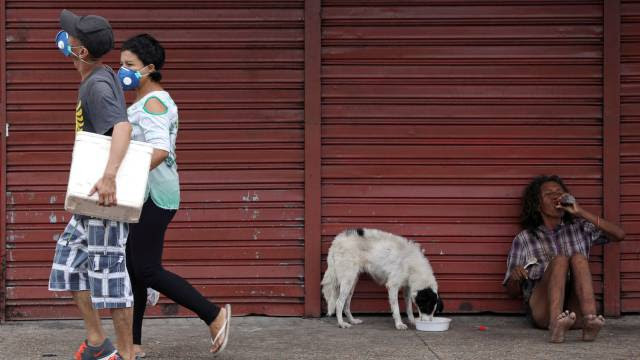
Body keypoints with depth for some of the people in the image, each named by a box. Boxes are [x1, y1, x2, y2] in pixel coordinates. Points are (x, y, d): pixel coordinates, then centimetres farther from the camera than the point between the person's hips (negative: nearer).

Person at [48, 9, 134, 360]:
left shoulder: (97, 86, -19)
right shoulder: (104, 76, 10)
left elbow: (122, 127, -36)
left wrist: (108, 177, -46)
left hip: (106, 195, -10)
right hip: (90, 196, 10)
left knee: (108, 271, -4)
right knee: (69, 260, 17)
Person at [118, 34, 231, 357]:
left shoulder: (152, 103, -15)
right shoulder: (147, 102, 17)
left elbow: (160, 150, -31)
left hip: (152, 196, -10)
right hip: (143, 195, 10)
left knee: (147, 270, -9)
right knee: (132, 268, 10)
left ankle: (213, 315, -2)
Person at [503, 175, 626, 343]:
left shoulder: (579, 228, 22)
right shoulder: (524, 239, 17)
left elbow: (619, 234, 5)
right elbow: (512, 291, 16)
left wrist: (581, 212, 1)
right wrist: (515, 276, -9)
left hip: (576, 311, 1)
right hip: (542, 311, -1)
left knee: (578, 257, -23)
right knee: (559, 259, -27)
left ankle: (590, 321, -50)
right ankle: (556, 325, -55)